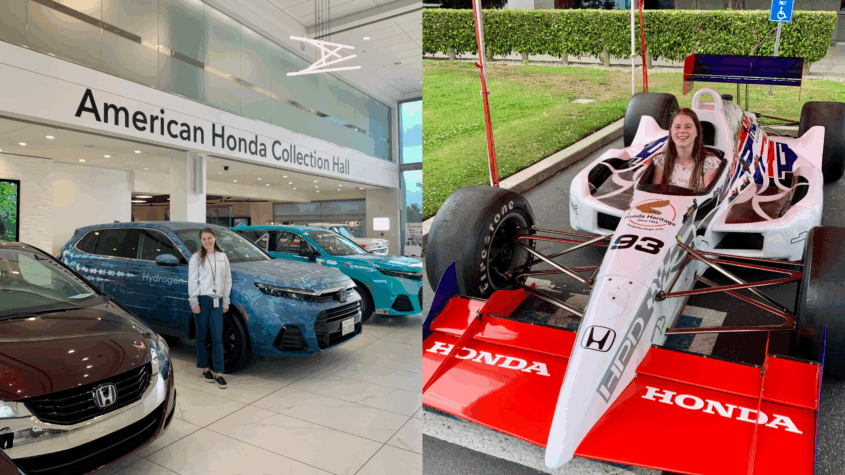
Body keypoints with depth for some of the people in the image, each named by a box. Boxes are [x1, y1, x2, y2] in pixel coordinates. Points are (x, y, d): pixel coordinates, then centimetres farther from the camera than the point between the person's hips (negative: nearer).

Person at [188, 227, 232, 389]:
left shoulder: (222, 257, 9)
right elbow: (192, 281, -2)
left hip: (217, 300, 2)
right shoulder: (197, 257, 1)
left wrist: (226, 302, 8)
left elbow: (227, 280, 11)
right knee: (202, 336, 8)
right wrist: (194, 302, -9)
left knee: (217, 337, -1)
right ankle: (204, 369, 22)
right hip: (202, 300, -2)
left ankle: (218, 373, 2)